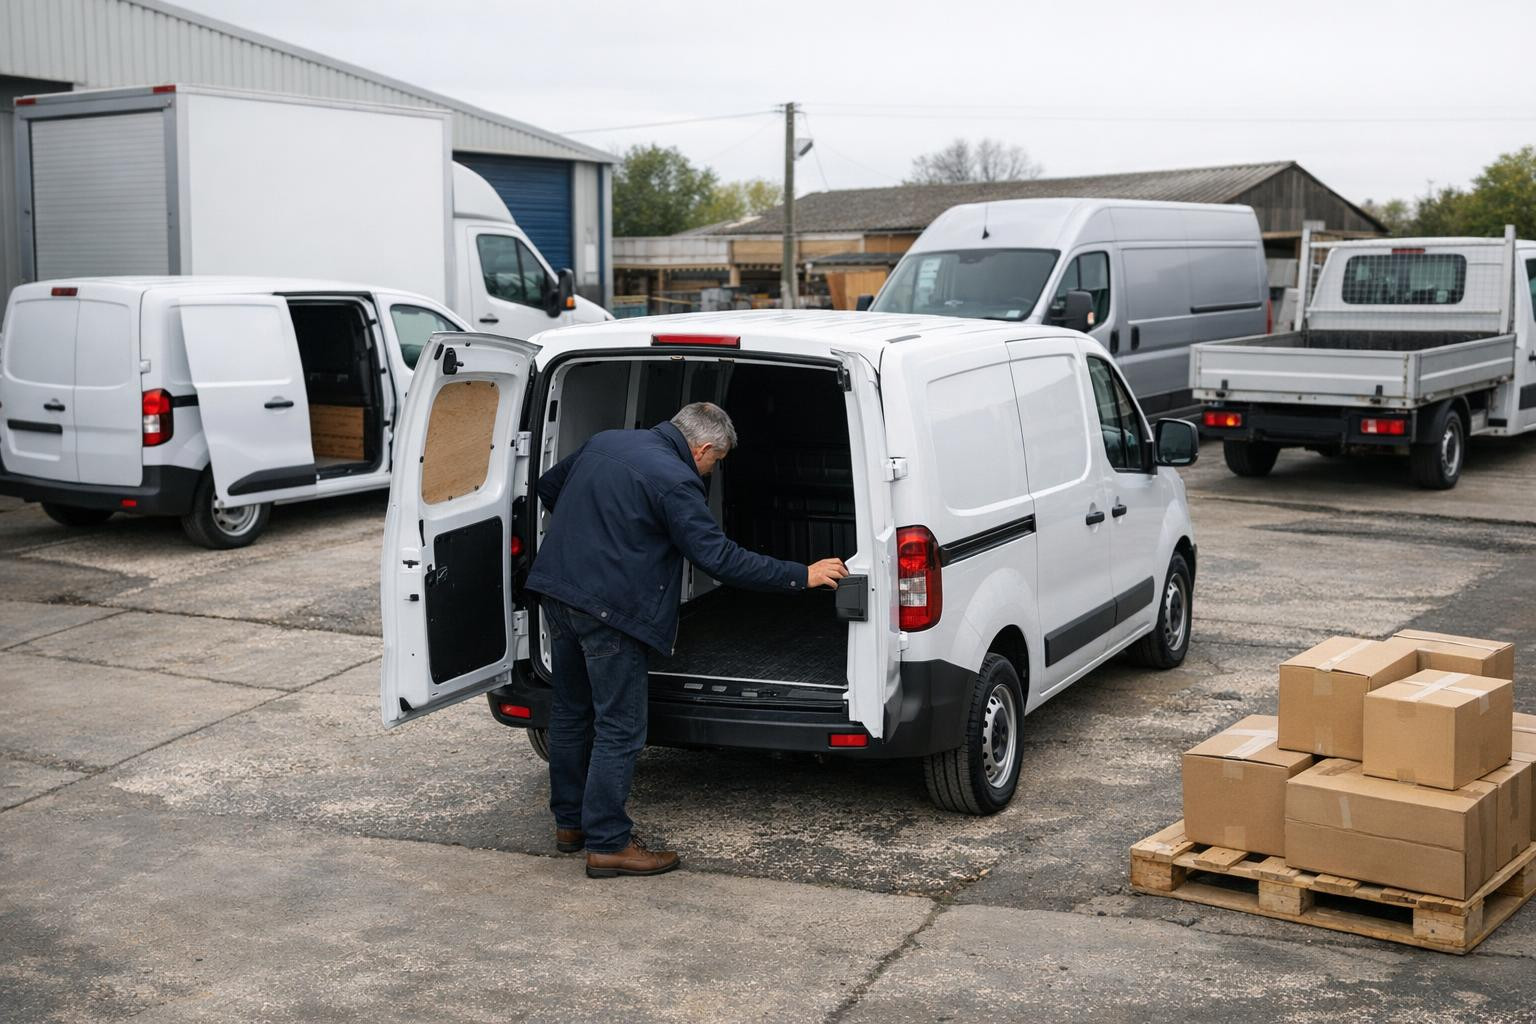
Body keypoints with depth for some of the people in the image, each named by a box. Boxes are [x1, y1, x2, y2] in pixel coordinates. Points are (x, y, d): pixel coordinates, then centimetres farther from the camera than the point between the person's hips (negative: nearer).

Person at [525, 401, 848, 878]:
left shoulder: (604, 442, 11)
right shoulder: (675, 481, -14)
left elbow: (548, 487, 24)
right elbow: (721, 558, -16)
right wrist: (801, 576, -11)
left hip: (556, 589, 9)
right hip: (607, 607, -9)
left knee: (571, 711, 20)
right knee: (619, 728, 0)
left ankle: (570, 823, 31)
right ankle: (608, 844, 5)